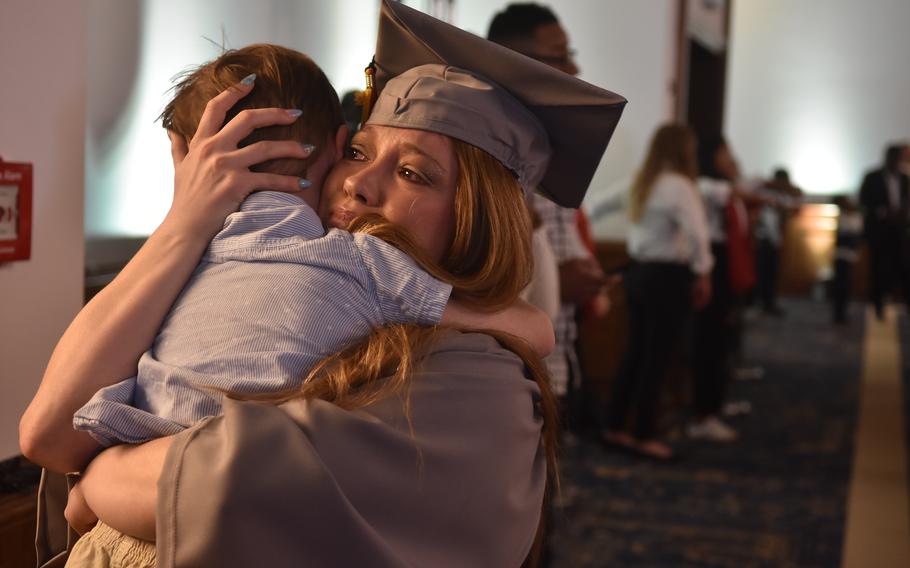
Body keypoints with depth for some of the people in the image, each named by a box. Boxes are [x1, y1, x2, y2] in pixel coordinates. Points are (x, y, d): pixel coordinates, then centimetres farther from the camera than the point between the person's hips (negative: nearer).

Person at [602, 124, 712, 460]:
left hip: (639, 272, 8)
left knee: (636, 351, 15)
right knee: (657, 357, 0)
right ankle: (645, 436, 8)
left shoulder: (641, 183, 10)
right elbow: (696, 232, -24)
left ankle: (615, 427, 22)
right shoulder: (679, 185, -15)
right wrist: (703, 273, -14)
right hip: (668, 277, -8)